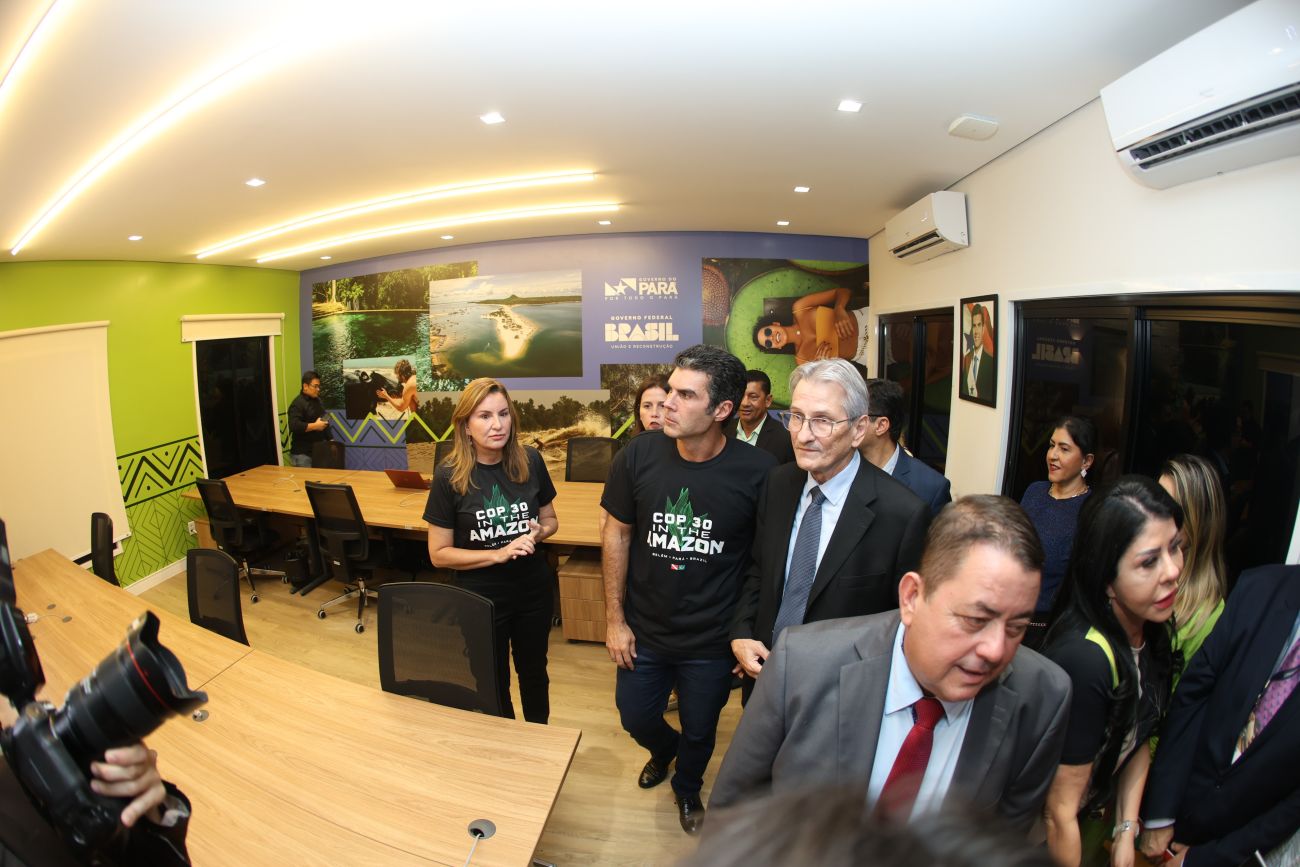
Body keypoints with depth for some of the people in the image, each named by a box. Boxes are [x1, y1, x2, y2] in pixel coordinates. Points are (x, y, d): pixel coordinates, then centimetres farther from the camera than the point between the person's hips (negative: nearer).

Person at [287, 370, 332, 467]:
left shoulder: (318, 401, 15)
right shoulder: (298, 403, -12)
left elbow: (324, 423, 23)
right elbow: (294, 426, -25)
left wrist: (330, 440, 16)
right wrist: (315, 426, -22)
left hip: (318, 450, 8)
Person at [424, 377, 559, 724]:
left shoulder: (530, 461, -9)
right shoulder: (449, 476, -16)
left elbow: (550, 519, 6)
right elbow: (439, 554, -11)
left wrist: (538, 532, -17)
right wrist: (498, 553, -23)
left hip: (533, 591, 3)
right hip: (480, 599, -2)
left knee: (534, 672, 22)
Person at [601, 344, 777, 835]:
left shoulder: (757, 472, -22)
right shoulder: (638, 456, -16)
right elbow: (616, 535, -5)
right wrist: (615, 619, -2)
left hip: (712, 642, -1)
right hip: (644, 632, 2)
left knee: (699, 732, 22)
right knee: (636, 718, 24)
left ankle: (687, 787, 57)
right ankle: (663, 749, 61)